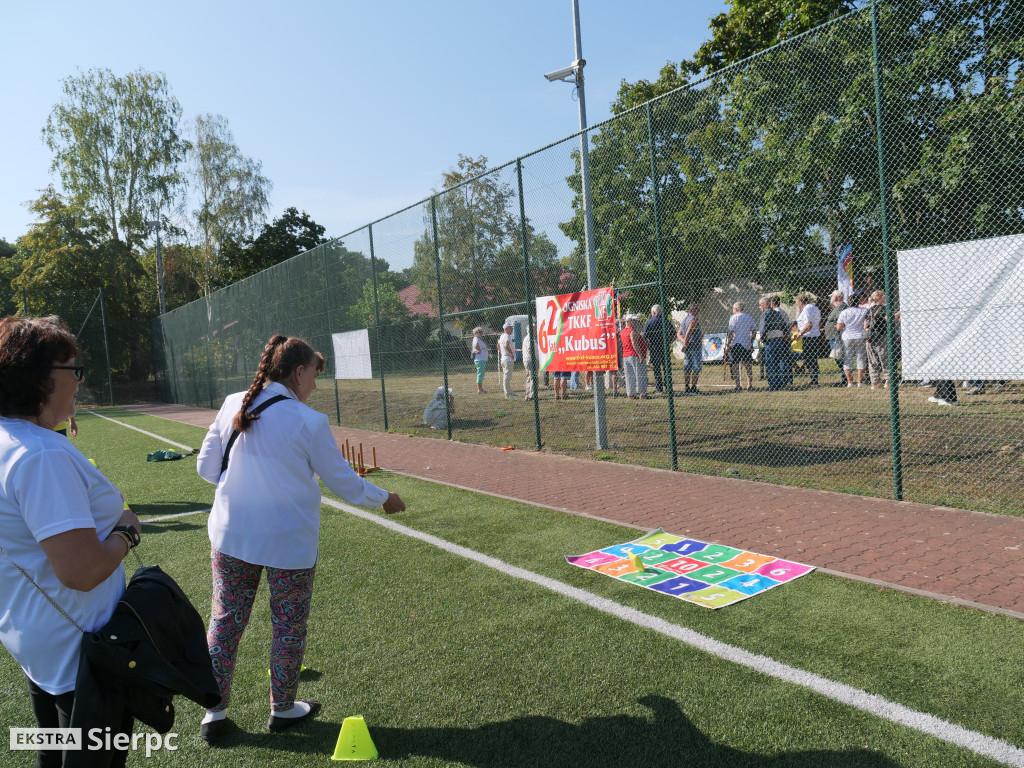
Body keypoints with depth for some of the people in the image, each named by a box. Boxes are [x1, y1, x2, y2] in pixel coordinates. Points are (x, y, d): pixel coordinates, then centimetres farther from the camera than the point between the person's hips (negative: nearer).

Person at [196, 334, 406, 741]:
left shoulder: (232, 405, -2)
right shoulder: (309, 421, -16)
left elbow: (206, 467, 6)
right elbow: (345, 483, -8)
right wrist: (384, 498, 8)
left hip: (231, 537, 4)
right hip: (289, 543, -4)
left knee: (224, 622, 17)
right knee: (289, 626, 14)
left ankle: (214, 711, 29)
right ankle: (283, 708, 31)